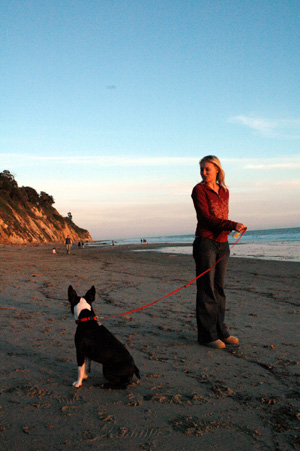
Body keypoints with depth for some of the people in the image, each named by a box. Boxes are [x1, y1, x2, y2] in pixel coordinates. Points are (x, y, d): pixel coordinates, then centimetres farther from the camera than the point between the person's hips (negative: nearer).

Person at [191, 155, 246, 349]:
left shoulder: (224, 191, 14)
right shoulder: (199, 190, -5)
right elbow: (206, 217, -15)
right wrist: (233, 225, -23)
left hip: (222, 244, 6)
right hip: (205, 242, -6)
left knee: (219, 288, 9)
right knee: (206, 289, -5)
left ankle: (220, 330, 16)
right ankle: (207, 335, 0)